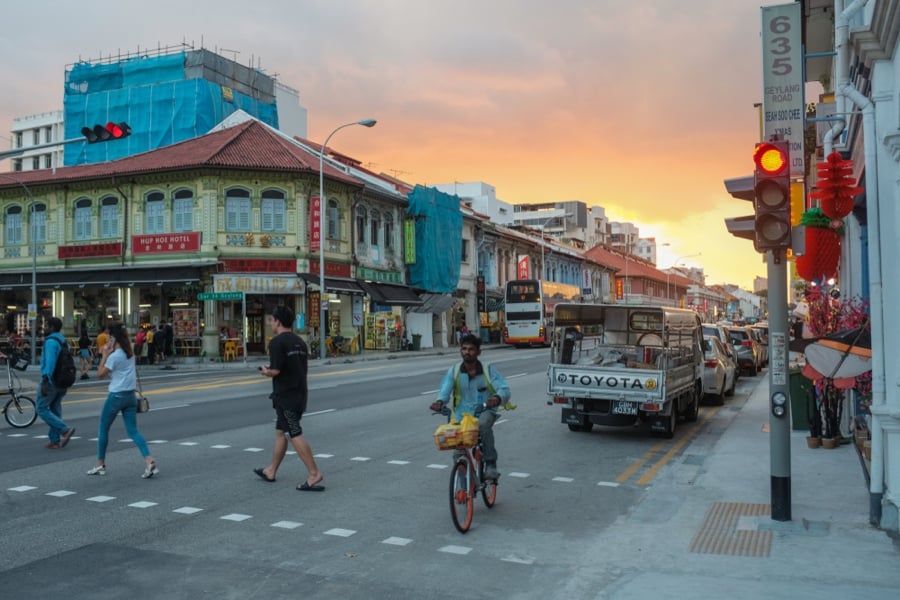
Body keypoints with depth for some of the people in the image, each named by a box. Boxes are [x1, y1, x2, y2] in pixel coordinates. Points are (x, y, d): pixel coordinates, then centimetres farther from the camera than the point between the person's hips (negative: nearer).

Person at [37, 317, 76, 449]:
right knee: (55, 410, 12)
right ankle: (55, 440, 12)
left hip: (51, 382, -8)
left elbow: (49, 362, -25)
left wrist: (44, 382, -27)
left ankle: (65, 429, -11)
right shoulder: (64, 342, 12)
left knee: (42, 409, 0)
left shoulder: (51, 341, -15)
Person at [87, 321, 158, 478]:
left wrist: (104, 355, -5)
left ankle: (101, 465, 22)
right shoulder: (130, 353, 8)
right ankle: (149, 461, -15)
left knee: (103, 429, 13)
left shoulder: (114, 356, -14)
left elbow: (100, 374, -9)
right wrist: (109, 353, 8)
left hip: (116, 396, -6)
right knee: (133, 431, 3)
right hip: (130, 396, 7)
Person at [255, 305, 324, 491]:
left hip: (285, 396, -9)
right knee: (280, 432, 18)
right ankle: (271, 471, 28)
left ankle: (314, 473, -12)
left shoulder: (277, 342, -13)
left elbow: (276, 370, -22)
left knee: (295, 434, -8)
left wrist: (266, 372, 1)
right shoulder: (300, 342, 12)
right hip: (300, 394, 9)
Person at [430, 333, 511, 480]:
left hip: (484, 411, -2)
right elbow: (445, 390, -10)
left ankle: (490, 464, -25)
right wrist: (439, 402, -34)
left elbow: (504, 389, -12)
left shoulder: (489, 371, 0)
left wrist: (497, 398, -37)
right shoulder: (453, 371, 3)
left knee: (483, 424, -37)